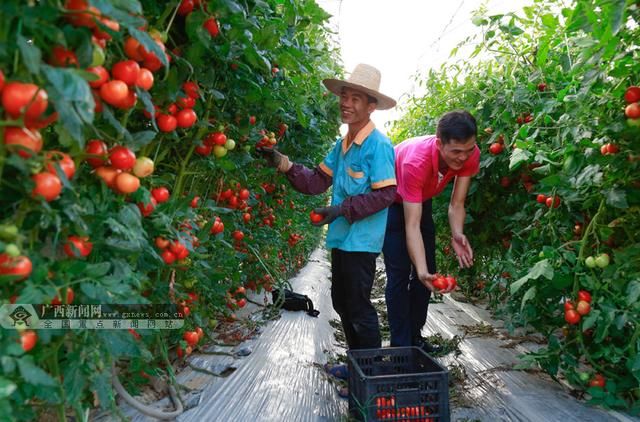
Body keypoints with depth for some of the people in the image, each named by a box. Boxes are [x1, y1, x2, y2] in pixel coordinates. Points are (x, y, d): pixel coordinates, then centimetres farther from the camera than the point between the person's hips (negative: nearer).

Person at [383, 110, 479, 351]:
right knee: (400, 274, -11)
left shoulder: (470, 156, -25)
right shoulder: (416, 162, -41)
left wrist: (457, 235, -38)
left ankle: (415, 337, 18)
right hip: (390, 202, -6)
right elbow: (412, 226, -40)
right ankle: (400, 345, -1)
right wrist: (421, 270, -50)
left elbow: (456, 204, -18)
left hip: (421, 200, 6)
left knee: (428, 271, 4)